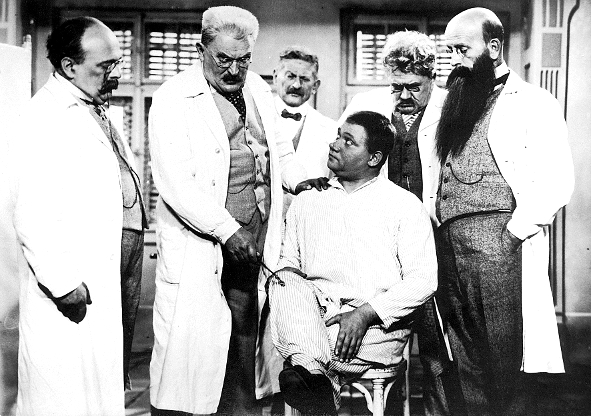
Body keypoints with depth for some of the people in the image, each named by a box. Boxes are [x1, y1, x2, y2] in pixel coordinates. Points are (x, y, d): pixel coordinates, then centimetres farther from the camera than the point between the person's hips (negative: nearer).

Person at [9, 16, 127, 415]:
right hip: (68, 295, -9)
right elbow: (32, 218, -22)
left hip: (97, 288, 9)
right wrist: (64, 286, -20)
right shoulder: (46, 120, -16)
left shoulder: (84, 112, 14)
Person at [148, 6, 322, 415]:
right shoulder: (174, 100, -9)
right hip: (198, 248, -6)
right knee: (190, 350, -1)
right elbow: (175, 183, -17)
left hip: (256, 244, 6)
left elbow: (278, 145, 26)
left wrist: (299, 181, 7)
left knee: (245, 343, 15)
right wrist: (228, 230, -21)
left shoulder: (259, 90, 11)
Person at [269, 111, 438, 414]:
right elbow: (287, 264, 15)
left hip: (378, 324, -4)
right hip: (312, 314, 4)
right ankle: (315, 375, -38)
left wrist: (365, 313, -16)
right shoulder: (306, 201, 18)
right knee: (285, 284, -28)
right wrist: (292, 300, -9)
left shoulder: (405, 205, 5)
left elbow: (423, 280, -4)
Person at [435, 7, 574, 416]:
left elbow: (557, 180, -8)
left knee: (504, 363, -2)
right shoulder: (454, 105, 20)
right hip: (449, 243, 6)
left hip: (499, 241, -6)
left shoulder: (533, 102, 1)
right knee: (469, 366, 12)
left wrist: (517, 230, -14)